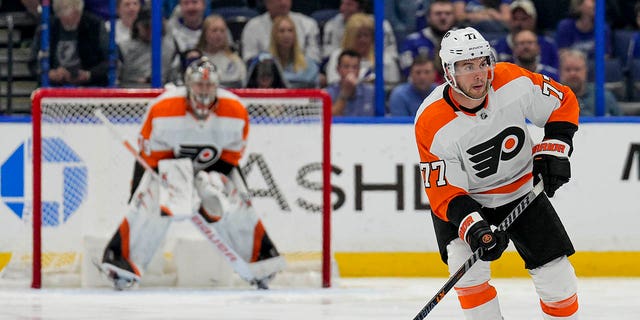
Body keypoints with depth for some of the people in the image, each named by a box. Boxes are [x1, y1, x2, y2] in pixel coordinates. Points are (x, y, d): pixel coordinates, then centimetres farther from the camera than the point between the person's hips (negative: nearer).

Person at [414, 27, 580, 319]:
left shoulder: (514, 82, -22)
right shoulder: (432, 124, -28)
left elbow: (564, 103, -4)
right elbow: (443, 192, -24)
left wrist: (553, 150, -15)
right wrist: (474, 226, -38)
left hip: (521, 189, 2)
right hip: (465, 196, -2)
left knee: (556, 276, -3)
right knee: (467, 267, -24)